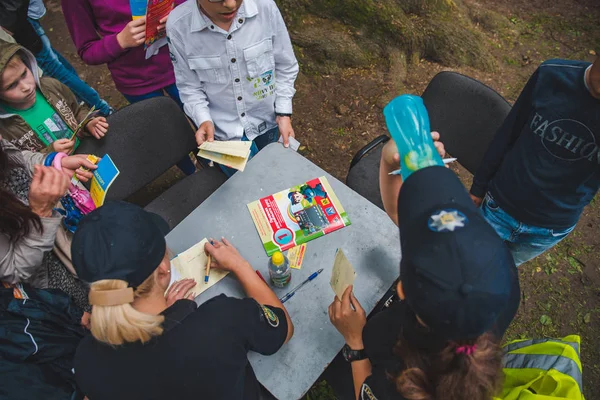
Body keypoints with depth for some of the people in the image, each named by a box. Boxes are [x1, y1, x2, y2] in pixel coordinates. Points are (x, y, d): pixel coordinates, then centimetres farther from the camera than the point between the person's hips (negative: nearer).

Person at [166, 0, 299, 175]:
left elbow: (285, 67, -7)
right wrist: (204, 120, -23)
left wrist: (284, 113, -11)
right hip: (223, 132, -1)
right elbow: (189, 86, -7)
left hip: (267, 122, 2)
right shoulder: (178, 26, -22)